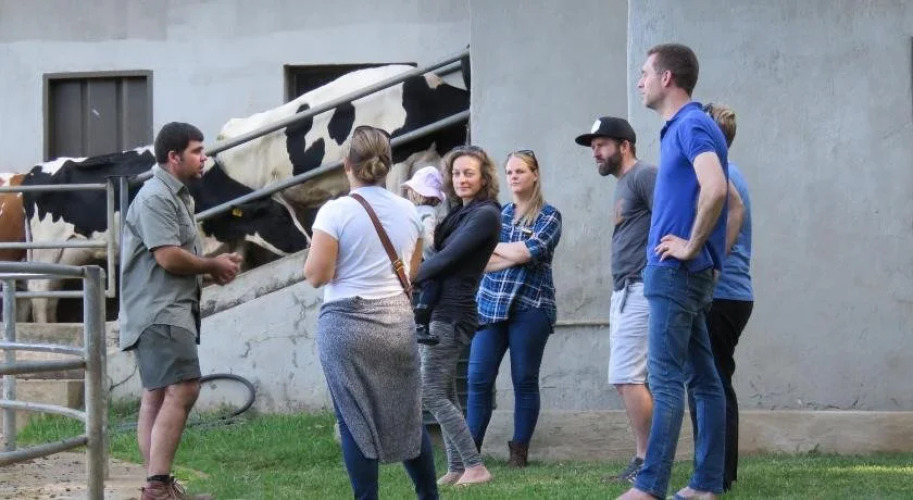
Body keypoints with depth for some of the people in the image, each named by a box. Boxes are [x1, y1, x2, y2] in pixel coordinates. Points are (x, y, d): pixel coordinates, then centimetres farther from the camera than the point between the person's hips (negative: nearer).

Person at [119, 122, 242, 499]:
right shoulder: (156, 197, -12)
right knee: (182, 390, -18)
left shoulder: (176, 197, 20)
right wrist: (214, 265, -6)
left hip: (171, 310, 11)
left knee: (157, 396, 9)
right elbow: (168, 257, -19)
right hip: (160, 312, -11)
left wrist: (214, 267, 6)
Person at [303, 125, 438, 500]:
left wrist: (315, 254, 8)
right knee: (407, 417, 14)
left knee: (355, 421, 0)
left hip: (347, 325, -4)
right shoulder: (408, 212, 5)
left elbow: (316, 275, -11)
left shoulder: (336, 212, -11)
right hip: (398, 322, 4)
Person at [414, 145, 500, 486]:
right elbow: (442, 255, 10)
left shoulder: (485, 214, -13)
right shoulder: (460, 212, 15)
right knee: (445, 392, 11)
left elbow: (448, 257, -17)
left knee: (431, 393, -11)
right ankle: (457, 468, 15)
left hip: (452, 313, -9)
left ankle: (475, 467, -11)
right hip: (442, 310, 9)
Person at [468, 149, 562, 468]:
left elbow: (527, 252, -13)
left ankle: (519, 451, 9)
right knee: (478, 379, -3)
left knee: (524, 381, 2)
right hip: (490, 306, 4)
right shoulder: (497, 214, 14)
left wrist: (494, 247, 0)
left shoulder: (548, 216, 2)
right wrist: (516, 255, -10)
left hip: (530, 307, -4)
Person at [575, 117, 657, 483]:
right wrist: (620, 292, 16)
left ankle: (647, 460, -9)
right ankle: (644, 460, 11)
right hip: (624, 291, 10)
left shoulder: (644, 175, -8)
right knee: (625, 379, 8)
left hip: (640, 289, -10)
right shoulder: (623, 184, 21)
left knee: (627, 377, -13)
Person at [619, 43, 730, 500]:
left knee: (665, 379, -11)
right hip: (684, 273, 10)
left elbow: (715, 189, -30)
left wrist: (691, 245, -20)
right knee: (702, 378, 8)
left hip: (677, 272, -10)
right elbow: (715, 195, 29)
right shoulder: (680, 128, 17)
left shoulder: (692, 127, -13)